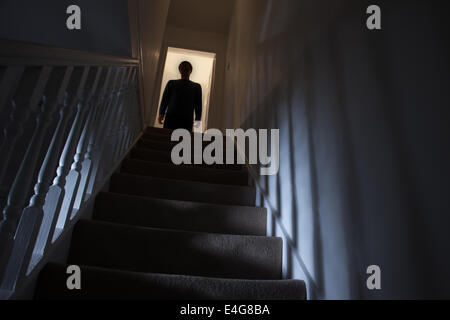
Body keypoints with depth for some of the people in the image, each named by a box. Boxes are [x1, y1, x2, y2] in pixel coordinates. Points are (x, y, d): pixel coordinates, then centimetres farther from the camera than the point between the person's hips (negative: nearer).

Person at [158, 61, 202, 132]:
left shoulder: (196, 87, 20)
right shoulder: (172, 83, 21)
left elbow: (198, 105, 12)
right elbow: (164, 100, 13)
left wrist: (198, 119, -3)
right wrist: (161, 114, -3)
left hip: (187, 121, 0)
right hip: (170, 118, 1)